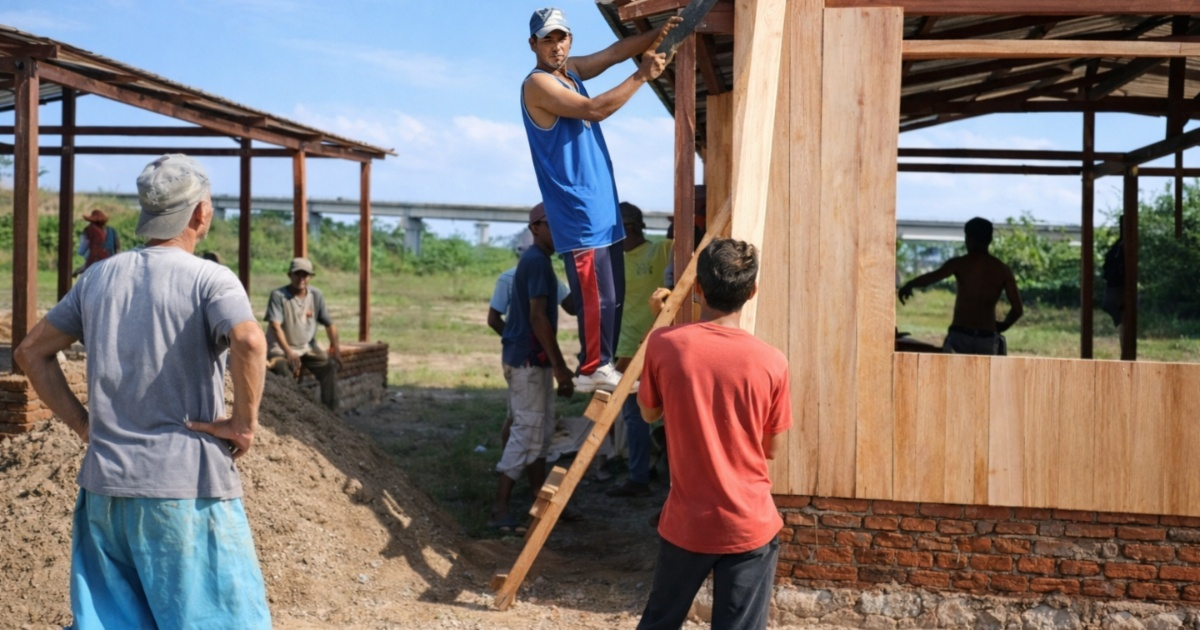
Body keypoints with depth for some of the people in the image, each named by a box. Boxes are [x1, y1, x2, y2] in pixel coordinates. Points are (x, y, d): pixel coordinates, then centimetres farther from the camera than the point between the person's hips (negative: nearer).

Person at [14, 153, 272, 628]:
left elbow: (32, 352, 14)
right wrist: (245, 422, -15)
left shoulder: (100, 277, 9)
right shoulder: (210, 279, -9)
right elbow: (249, 343, -28)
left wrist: (82, 423, 12)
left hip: (105, 487, 6)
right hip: (188, 488, -6)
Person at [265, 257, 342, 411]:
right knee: (285, 371, -32)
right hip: (280, 349, -4)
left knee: (330, 366, -15)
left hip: (308, 347, 5)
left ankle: (330, 411, -6)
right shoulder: (278, 295, -14)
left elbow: (329, 323, 4)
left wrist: (335, 346, -13)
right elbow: (275, 326, -24)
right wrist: (288, 352, -38)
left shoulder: (316, 295, 1)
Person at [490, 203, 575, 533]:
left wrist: (557, 364, 22)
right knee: (528, 429, -8)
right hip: (530, 358, -10)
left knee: (540, 429, 15)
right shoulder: (537, 261, -16)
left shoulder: (535, 259, 15)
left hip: (532, 357, 10)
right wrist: (559, 366, -20)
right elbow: (538, 316, -21)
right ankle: (500, 510, -4)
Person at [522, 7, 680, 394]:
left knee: (613, 296, 10)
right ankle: (593, 370, 0)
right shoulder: (537, 84, -10)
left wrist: (657, 36, -4)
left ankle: (601, 368, 17)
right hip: (579, 213, -9)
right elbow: (594, 110, -20)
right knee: (598, 296, -9)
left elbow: (615, 52, 11)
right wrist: (642, 76, -17)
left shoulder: (570, 71, 16)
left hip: (604, 209, 9)